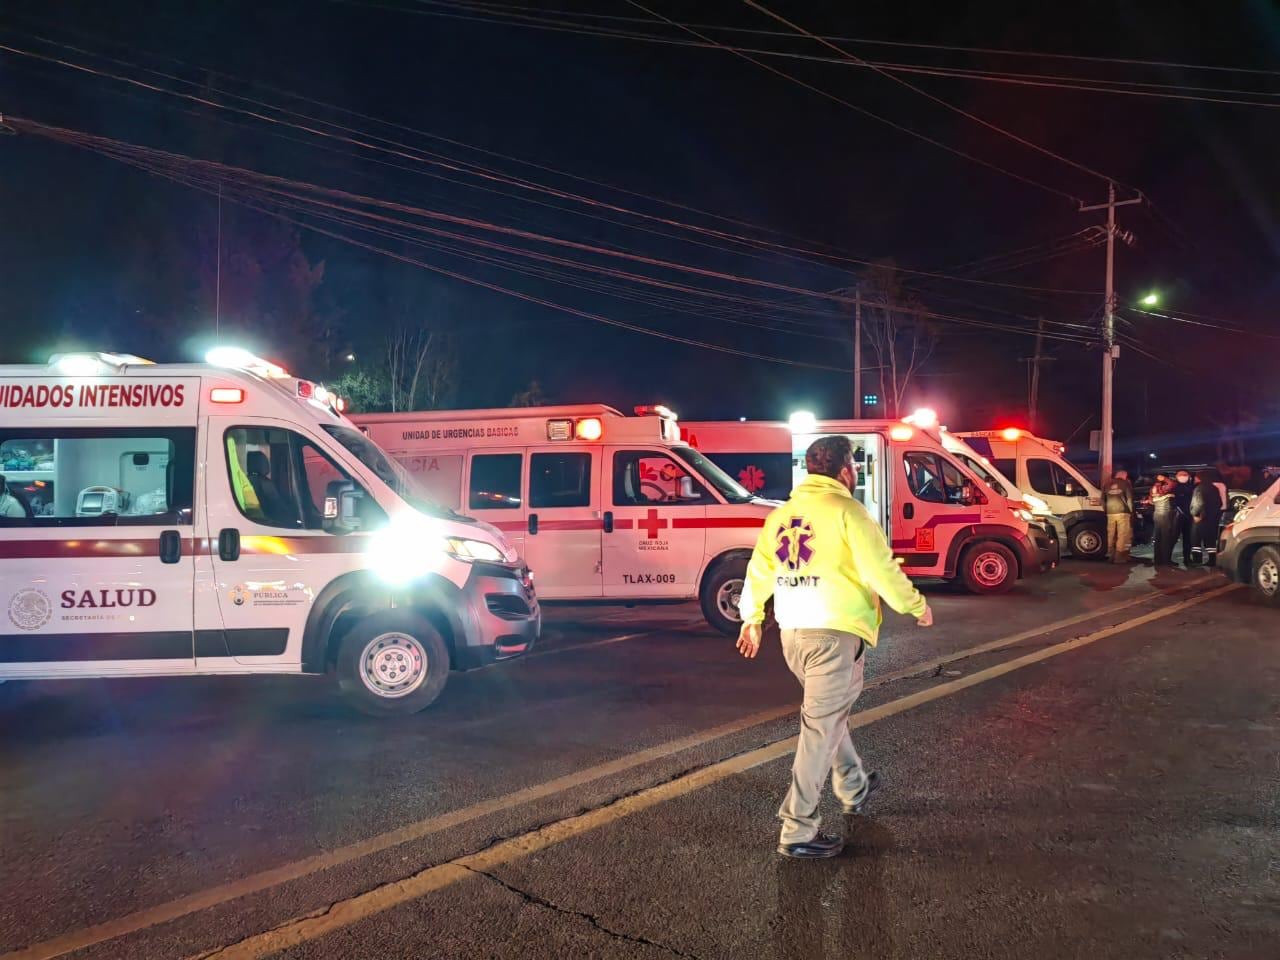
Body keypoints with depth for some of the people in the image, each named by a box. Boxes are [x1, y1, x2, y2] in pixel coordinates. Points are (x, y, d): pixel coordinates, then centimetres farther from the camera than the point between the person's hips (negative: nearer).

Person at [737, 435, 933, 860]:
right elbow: (881, 570, -11)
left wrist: (752, 618, 26)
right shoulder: (846, 512, -10)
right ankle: (798, 832, 0)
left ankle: (854, 788, 44)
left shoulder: (781, 515, 11)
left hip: (793, 634, 8)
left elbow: (758, 570, 14)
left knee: (828, 713, 26)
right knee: (821, 730, -3)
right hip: (835, 633, -8)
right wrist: (917, 606, 4)